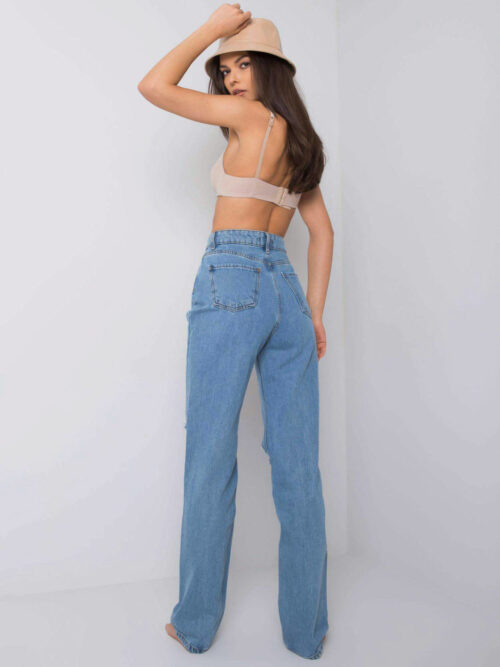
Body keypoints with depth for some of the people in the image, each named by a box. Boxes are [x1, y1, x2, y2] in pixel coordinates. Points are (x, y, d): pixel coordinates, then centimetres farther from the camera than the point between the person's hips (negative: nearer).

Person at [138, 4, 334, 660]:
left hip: (231, 281, -7)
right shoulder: (301, 140, 23)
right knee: (298, 464, 6)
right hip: (286, 288, 7)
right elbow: (322, 231, 20)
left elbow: (153, 86, 5)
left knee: (210, 458, 2)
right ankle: (306, 628, 18)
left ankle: (196, 623, 17)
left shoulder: (252, 115, 2)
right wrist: (315, 312, 18)